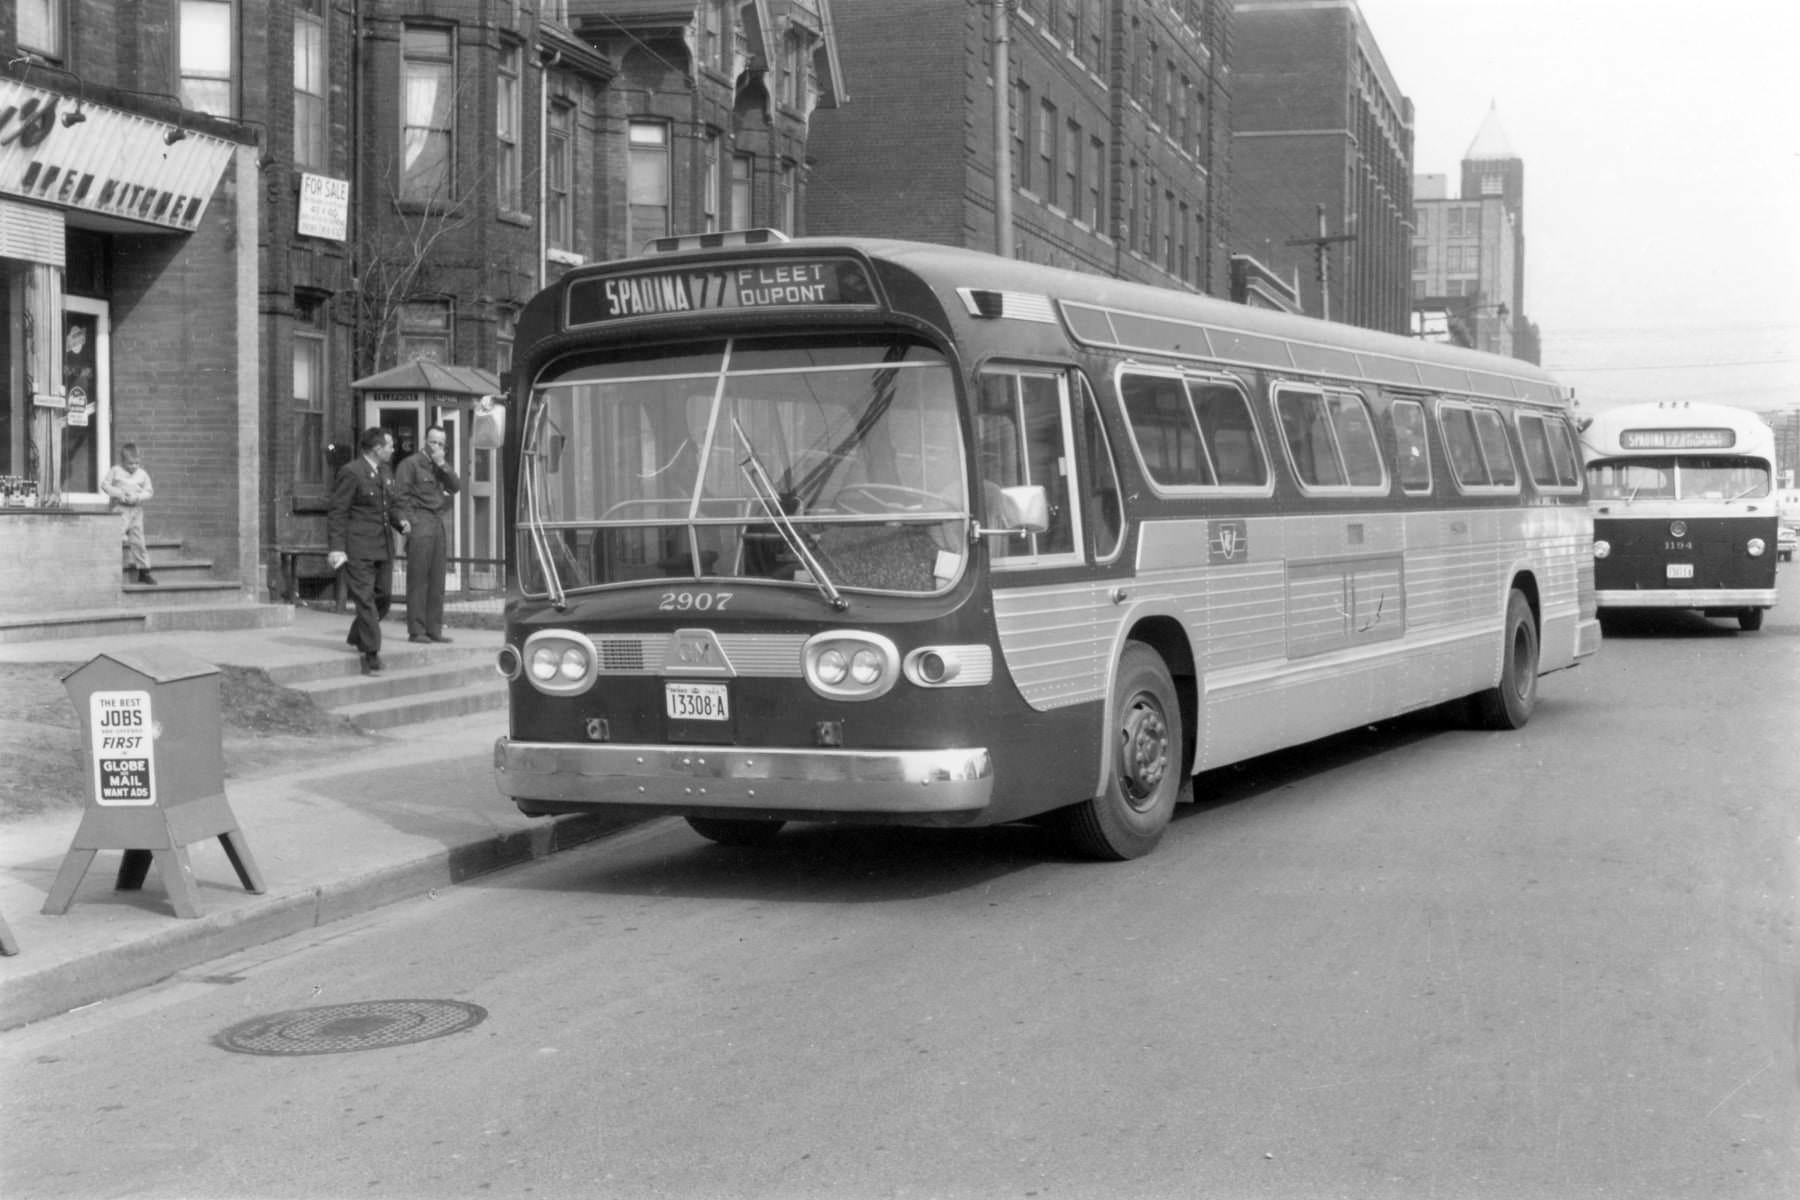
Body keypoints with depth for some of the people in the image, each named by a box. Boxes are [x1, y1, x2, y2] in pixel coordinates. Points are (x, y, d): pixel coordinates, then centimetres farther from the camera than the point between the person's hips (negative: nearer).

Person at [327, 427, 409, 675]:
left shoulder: (385, 471, 13)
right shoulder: (351, 472, -12)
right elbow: (338, 512, -13)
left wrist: (399, 521, 4)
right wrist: (336, 548, -20)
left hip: (381, 547, 8)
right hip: (358, 549, -8)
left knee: (382, 597, 12)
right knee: (365, 599, -6)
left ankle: (357, 638, 31)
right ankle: (372, 654, -4)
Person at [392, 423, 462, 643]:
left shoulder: (442, 465, 19)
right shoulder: (411, 464, -3)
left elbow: (456, 487, 6)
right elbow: (400, 497, -8)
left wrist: (443, 465, -5)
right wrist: (410, 523, -14)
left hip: (438, 524, 7)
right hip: (420, 525, -7)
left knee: (437, 581, 7)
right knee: (418, 580, -7)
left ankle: (434, 629, 11)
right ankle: (416, 630, -6)